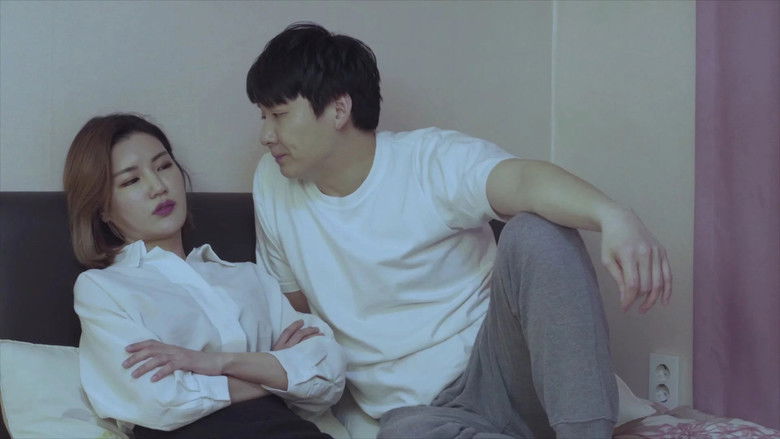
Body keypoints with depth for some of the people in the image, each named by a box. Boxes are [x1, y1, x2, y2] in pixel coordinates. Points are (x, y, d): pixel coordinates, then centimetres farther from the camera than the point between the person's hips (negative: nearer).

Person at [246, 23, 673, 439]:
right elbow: (290, 299, 20)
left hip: (498, 370, -1)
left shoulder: (433, 159, -10)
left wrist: (613, 217, -52)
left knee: (537, 231, -31)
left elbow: (522, 179, -32)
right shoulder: (272, 185, 5)